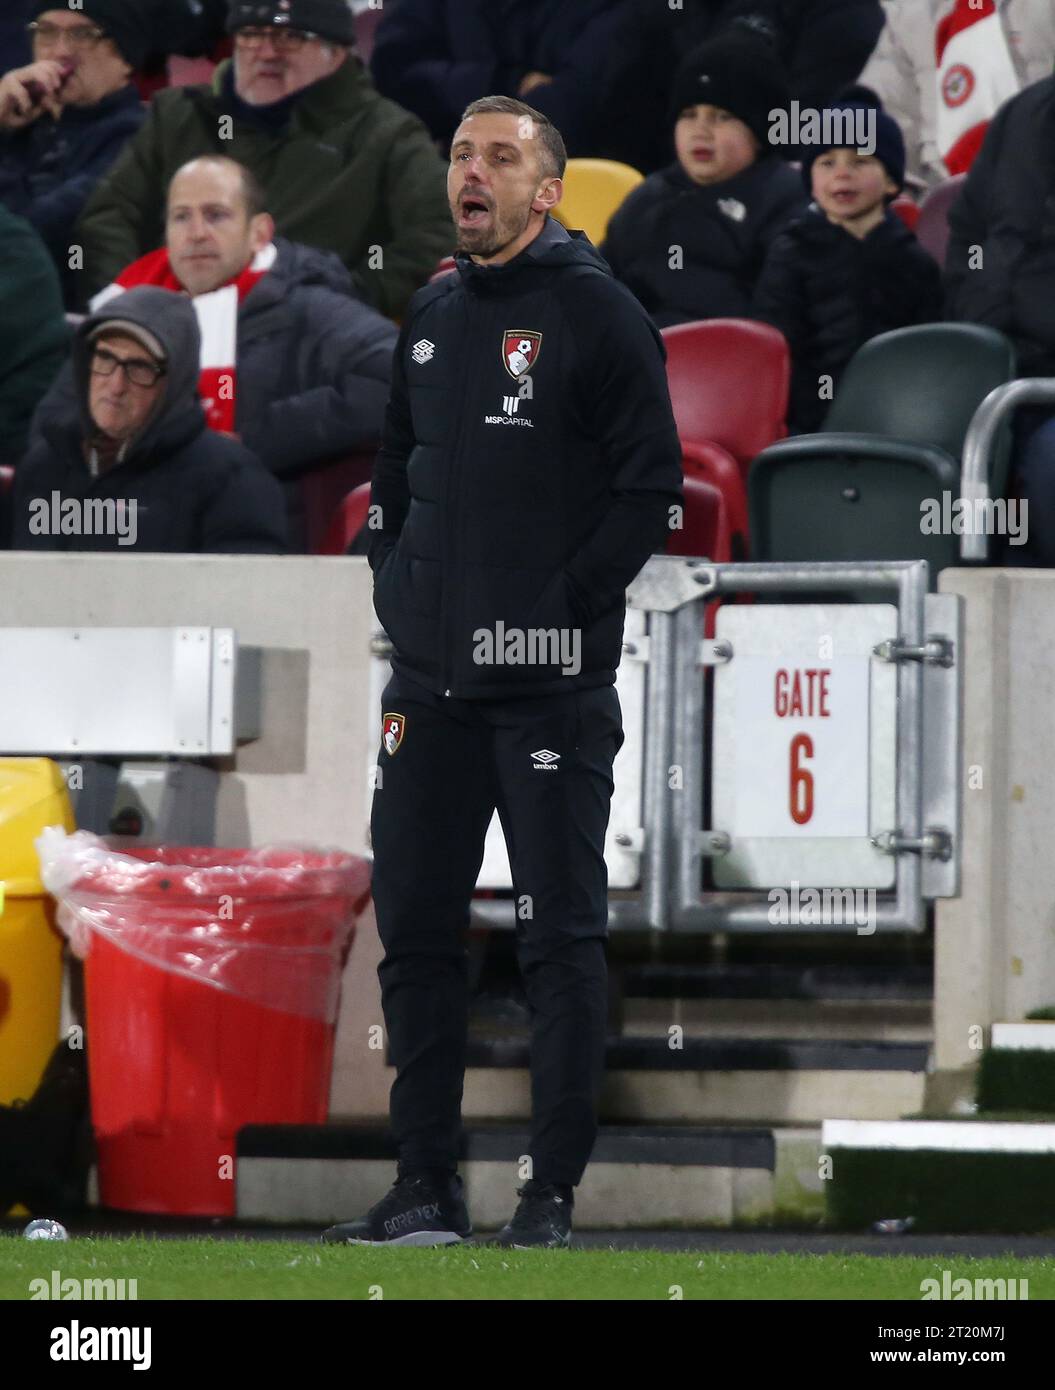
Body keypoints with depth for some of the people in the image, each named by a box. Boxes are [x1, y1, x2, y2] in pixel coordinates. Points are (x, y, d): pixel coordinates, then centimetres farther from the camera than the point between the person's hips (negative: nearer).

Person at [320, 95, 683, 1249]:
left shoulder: (596, 315, -6)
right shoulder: (430, 321, 14)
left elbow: (651, 484, -9)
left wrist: (563, 605, -13)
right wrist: (396, 590, 11)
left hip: (549, 687, -7)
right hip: (430, 679, 7)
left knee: (559, 936, -2)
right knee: (413, 928, 6)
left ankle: (553, 1190, 2)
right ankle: (424, 1188, 12)